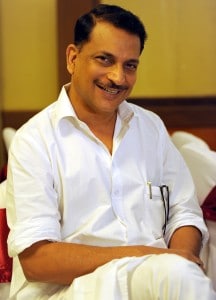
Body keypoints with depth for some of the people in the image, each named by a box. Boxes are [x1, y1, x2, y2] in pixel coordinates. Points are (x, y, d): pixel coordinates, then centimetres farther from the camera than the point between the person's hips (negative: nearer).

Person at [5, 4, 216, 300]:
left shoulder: (152, 127, 14)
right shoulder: (34, 140, -2)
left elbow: (184, 214, 13)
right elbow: (35, 258, -10)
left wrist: (179, 260, -10)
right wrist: (141, 255, -18)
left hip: (154, 275, 5)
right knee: (174, 274, -32)